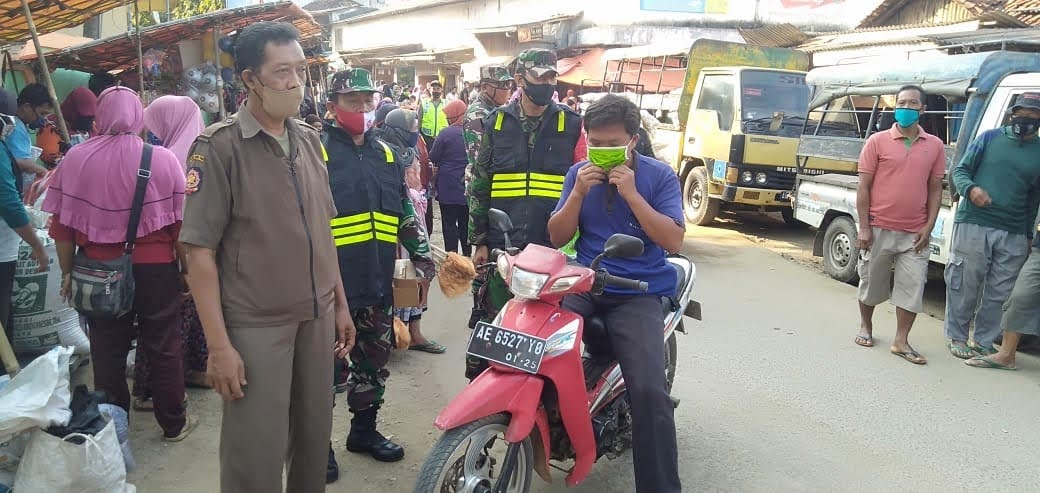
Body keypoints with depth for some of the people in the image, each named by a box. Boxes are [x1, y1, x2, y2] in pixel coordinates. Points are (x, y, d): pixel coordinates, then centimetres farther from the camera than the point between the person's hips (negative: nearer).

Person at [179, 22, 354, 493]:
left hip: (317, 317, 6)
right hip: (255, 326, -5)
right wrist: (218, 345, -15)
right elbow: (200, 251, -12)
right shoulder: (220, 146, -10)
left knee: (315, 437, 15)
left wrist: (340, 304, 14)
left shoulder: (309, 140, 8)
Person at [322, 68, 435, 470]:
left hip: (378, 281, 6)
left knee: (373, 358, 15)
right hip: (332, 281, -6)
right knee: (324, 361, 2)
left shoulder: (386, 154, 13)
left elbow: (405, 212, 19)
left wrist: (422, 256, 16)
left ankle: (364, 429, 31)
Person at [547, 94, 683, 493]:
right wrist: (579, 193, -9)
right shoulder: (579, 173, 9)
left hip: (639, 293, -3)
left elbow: (673, 241, -9)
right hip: (583, 285, 3)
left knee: (648, 391, -23)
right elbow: (557, 238, 7)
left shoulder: (659, 175, 0)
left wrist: (631, 194, -16)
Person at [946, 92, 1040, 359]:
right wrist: (971, 188, -17)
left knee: (999, 293, 6)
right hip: (974, 225, -3)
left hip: (1014, 236, 3)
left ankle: (984, 342, 18)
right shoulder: (990, 138, 5)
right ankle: (957, 338, 16)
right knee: (965, 286, 2)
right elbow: (960, 170, 6)